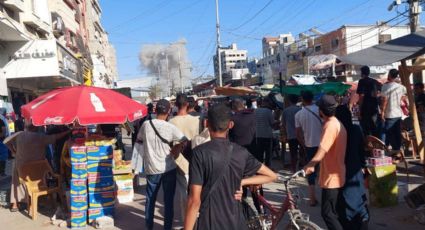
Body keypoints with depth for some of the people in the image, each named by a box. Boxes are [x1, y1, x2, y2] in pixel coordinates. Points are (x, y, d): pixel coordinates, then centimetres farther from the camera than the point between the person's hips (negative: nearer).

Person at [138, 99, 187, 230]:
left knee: (150, 199, 15)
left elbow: (139, 139, 12)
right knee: (168, 200, 8)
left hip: (151, 168, 2)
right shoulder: (170, 127, -12)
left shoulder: (146, 125, -5)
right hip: (169, 169, -2)